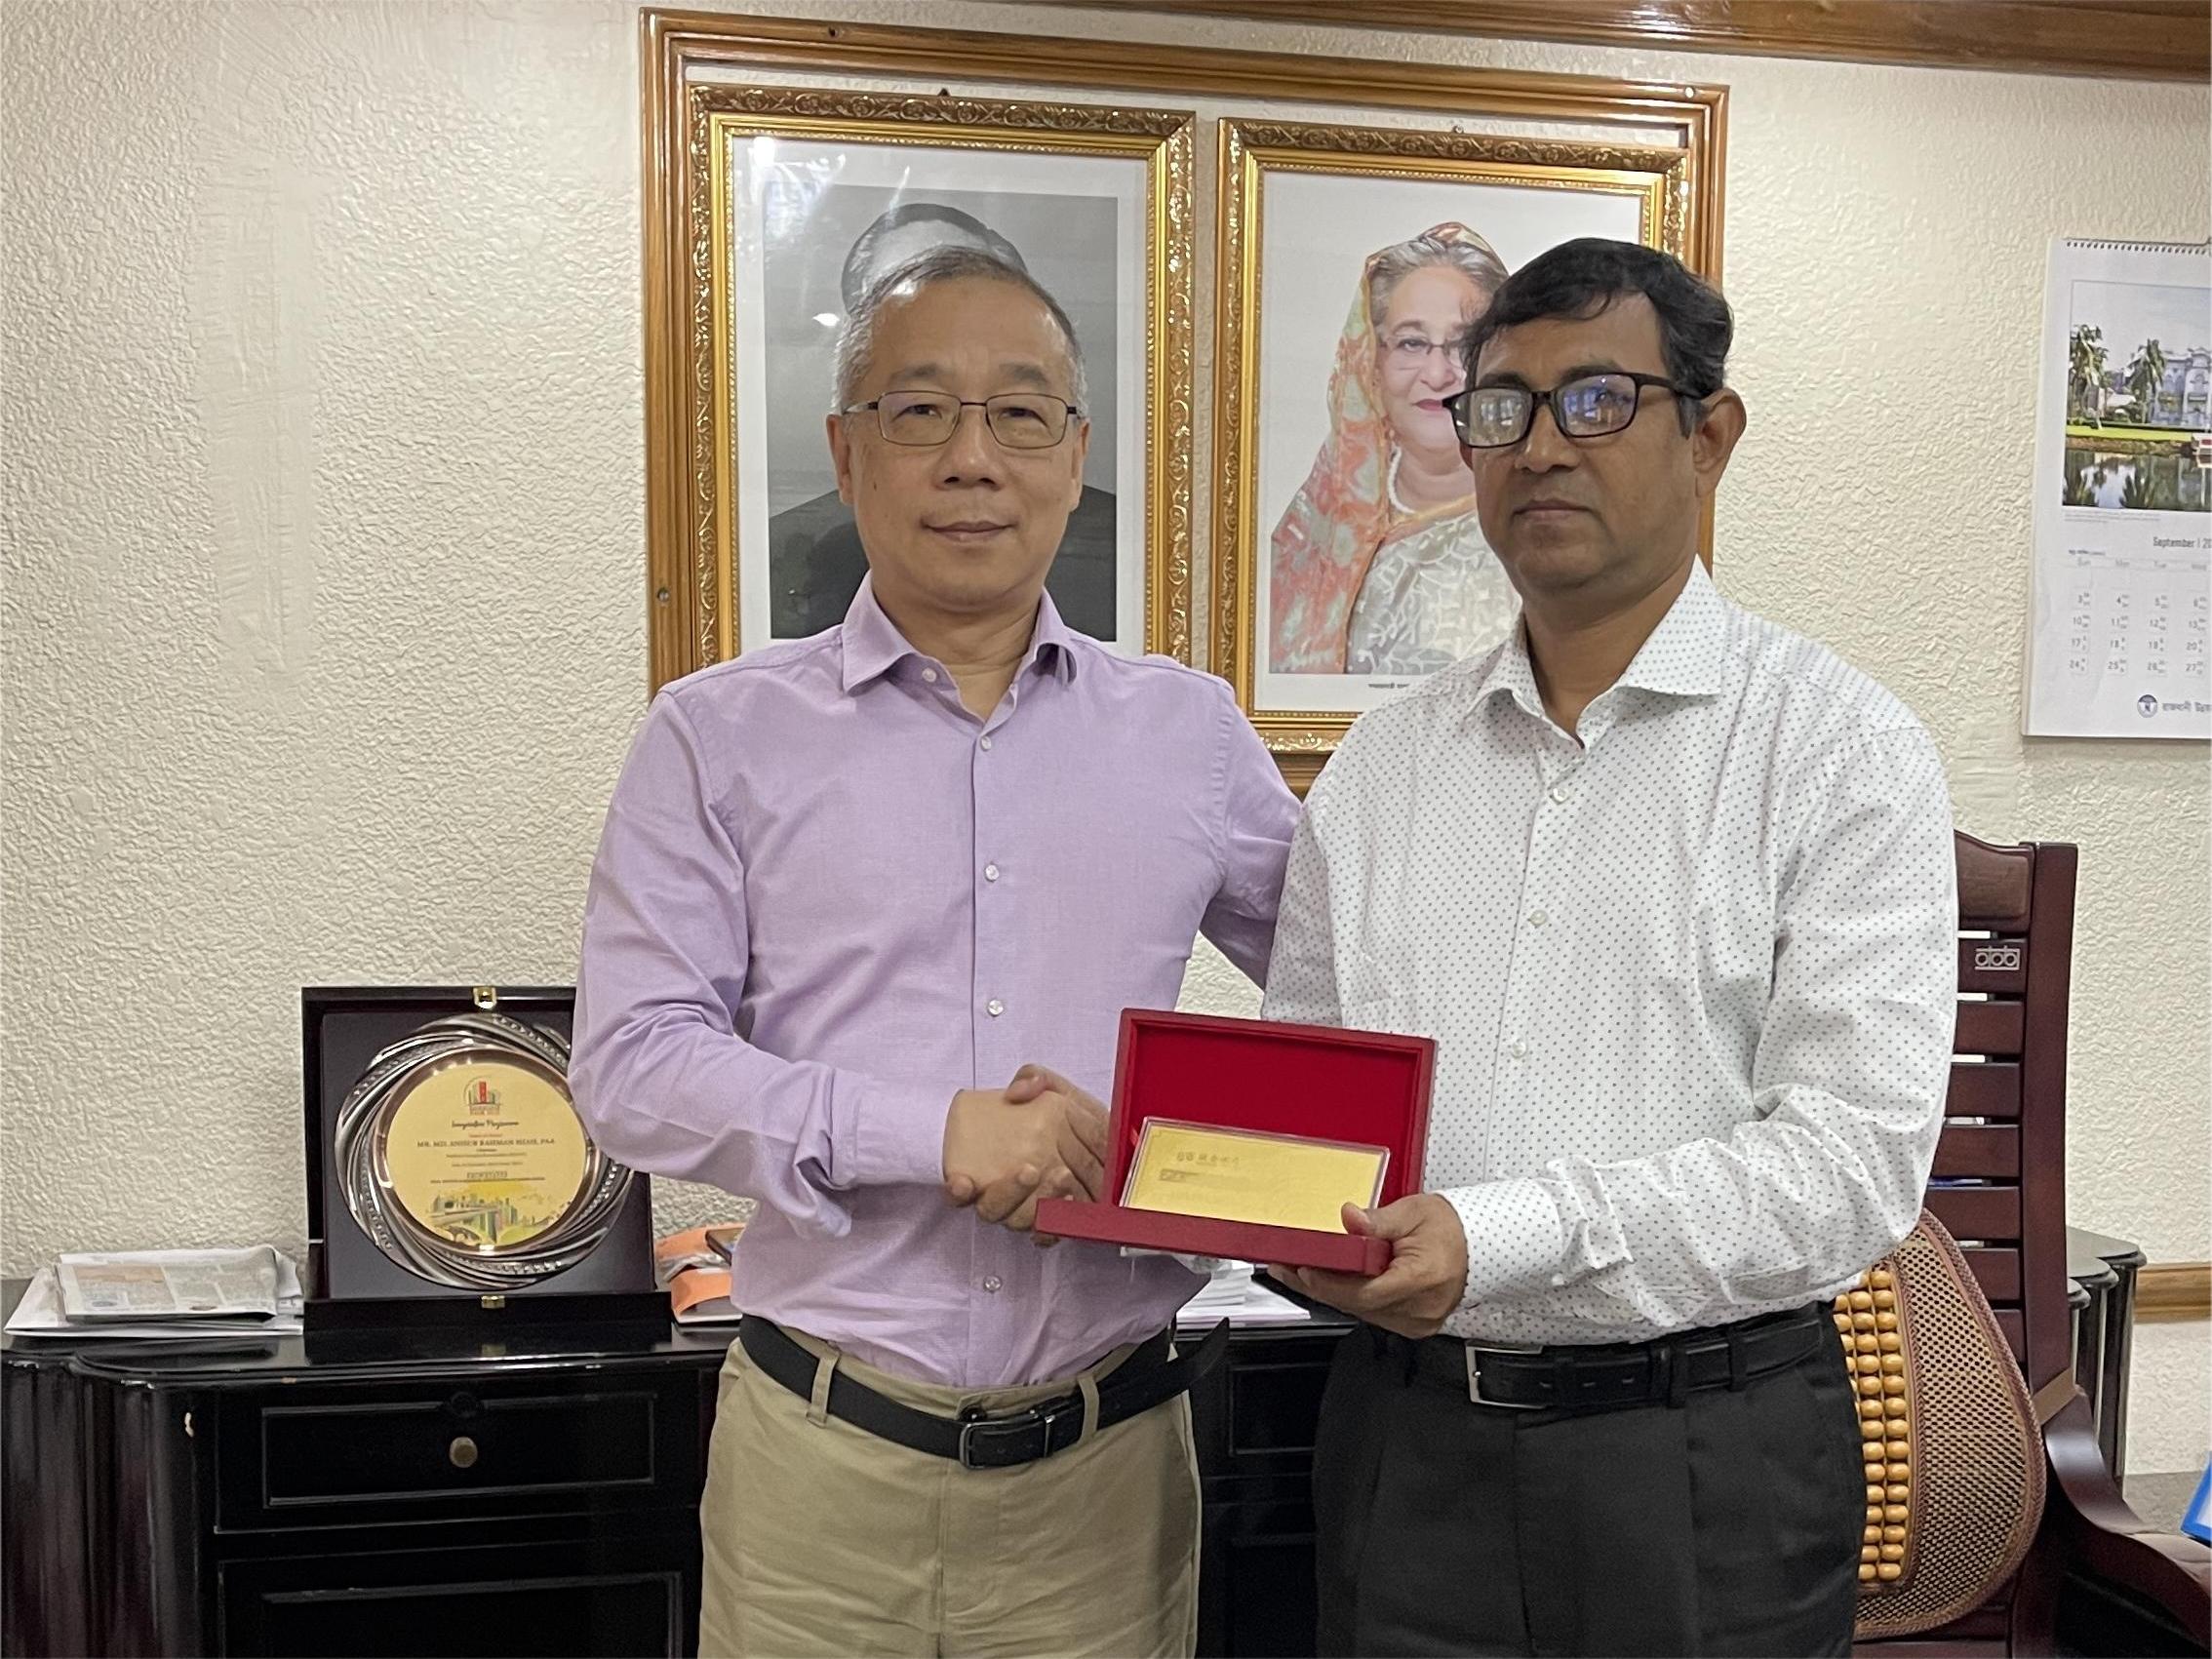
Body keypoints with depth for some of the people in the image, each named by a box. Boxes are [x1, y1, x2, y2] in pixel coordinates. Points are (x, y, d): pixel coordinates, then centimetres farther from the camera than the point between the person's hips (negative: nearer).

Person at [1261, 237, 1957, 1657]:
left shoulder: (1843, 751, -6)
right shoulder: (1379, 765, 7)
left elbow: (1856, 1153, -15)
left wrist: (1497, 1240, -23)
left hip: (1707, 1460, -3)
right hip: (1408, 1436, 4)